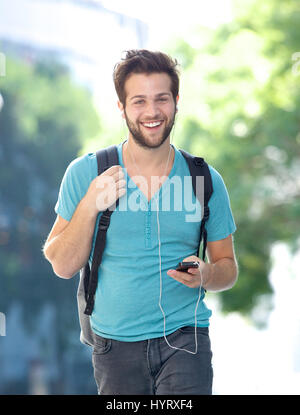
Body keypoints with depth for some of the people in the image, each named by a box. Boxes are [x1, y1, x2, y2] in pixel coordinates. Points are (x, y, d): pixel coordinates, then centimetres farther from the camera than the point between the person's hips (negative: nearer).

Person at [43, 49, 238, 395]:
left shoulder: (205, 180, 2)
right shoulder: (85, 174, 0)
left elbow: (228, 266, 11)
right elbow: (63, 266, 1)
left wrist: (206, 275, -12)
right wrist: (90, 206, -14)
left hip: (184, 340, 0)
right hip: (115, 343, 1)